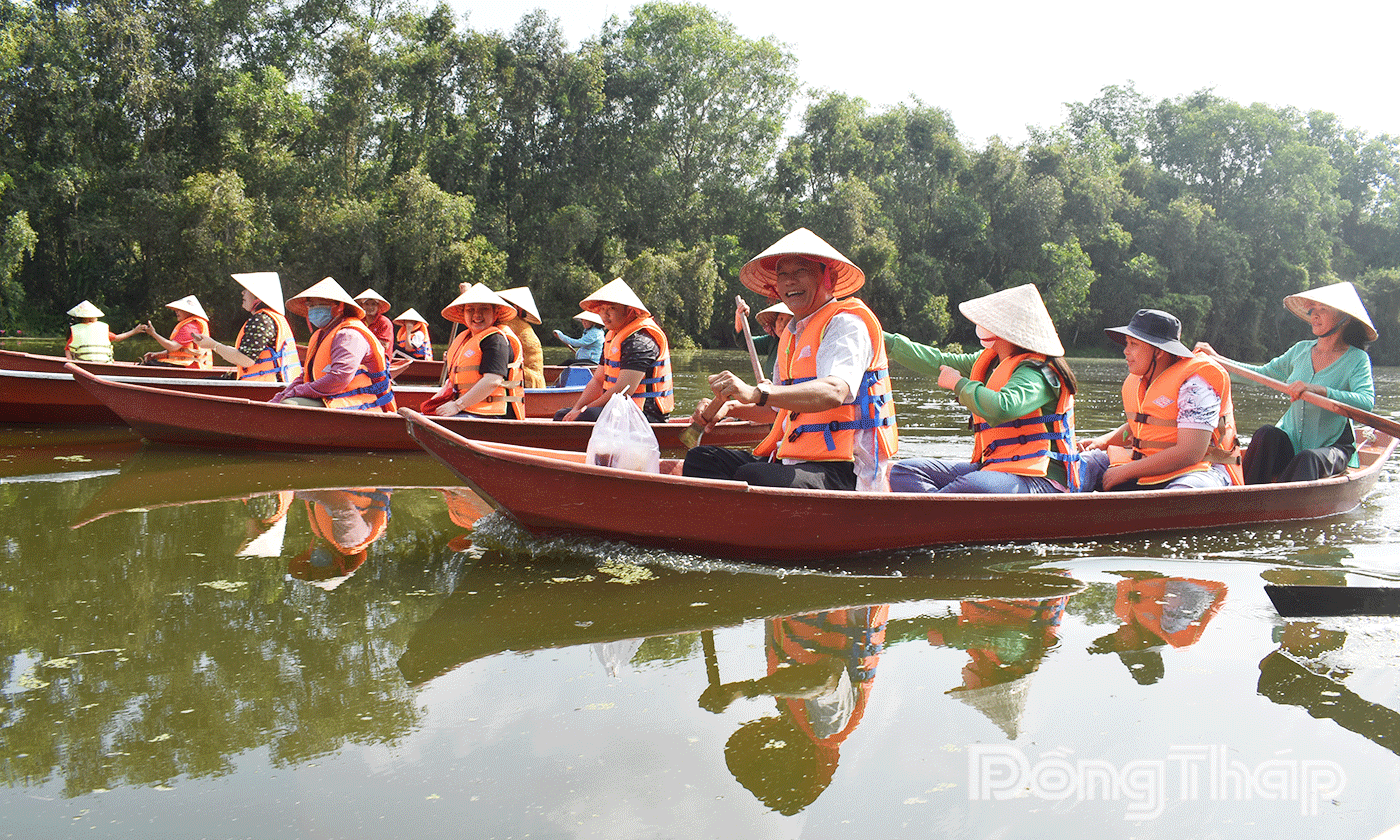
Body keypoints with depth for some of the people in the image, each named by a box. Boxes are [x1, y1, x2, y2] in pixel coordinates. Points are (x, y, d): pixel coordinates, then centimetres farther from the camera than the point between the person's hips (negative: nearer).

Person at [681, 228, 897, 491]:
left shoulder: (849, 323, -8)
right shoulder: (793, 333, 20)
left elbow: (834, 392, -28)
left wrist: (756, 392, -40)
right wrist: (728, 406, 9)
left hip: (844, 473, -9)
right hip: (790, 459, 9)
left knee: (751, 478, -33)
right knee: (702, 459, -1)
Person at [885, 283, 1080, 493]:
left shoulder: (1036, 372, -16)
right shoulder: (989, 361, 12)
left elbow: (1003, 408, -34)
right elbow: (938, 362, 19)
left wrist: (959, 384, -17)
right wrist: (882, 339, 21)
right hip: (993, 469, 9)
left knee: (972, 486, -41)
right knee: (905, 471, -4)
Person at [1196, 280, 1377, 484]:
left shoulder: (1357, 359, -7)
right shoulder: (1301, 350, 9)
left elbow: (1367, 402, -24)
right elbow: (1263, 373, 16)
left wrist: (1318, 389, -37)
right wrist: (1217, 360, 9)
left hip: (1332, 447, -4)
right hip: (1290, 444, 4)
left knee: (1308, 459, -37)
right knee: (1266, 434, -29)